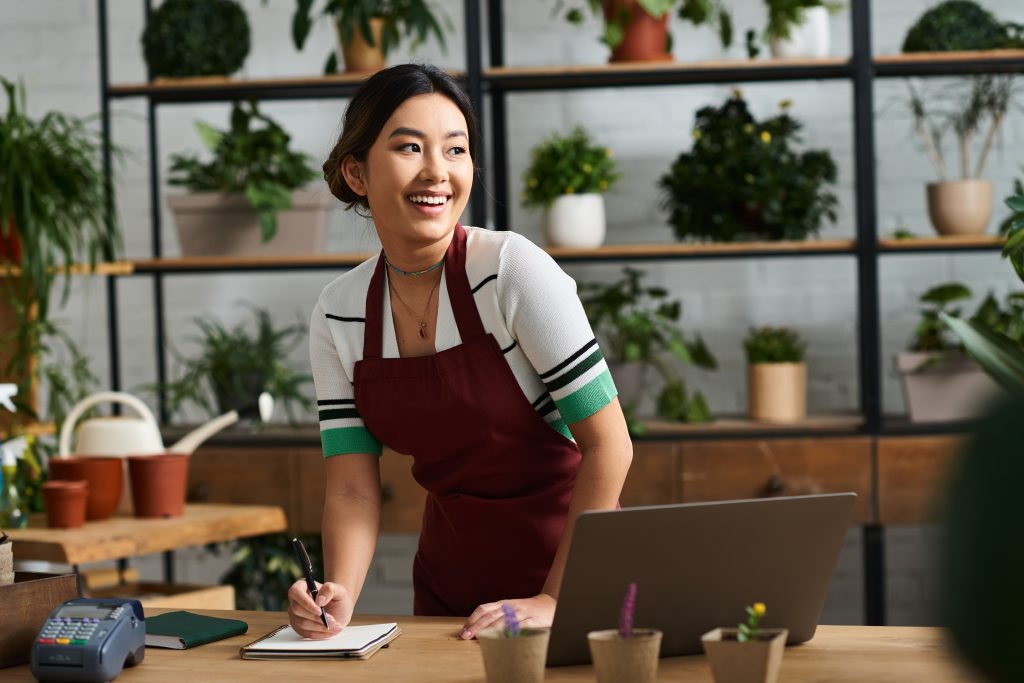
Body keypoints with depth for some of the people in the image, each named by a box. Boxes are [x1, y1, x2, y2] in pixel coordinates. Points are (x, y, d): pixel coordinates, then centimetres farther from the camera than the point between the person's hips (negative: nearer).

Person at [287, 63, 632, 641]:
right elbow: (353, 489, -4)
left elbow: (608, 446, -15)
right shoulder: (337, 315, -3)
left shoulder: (513, 269, -15)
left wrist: (556, 600, -18)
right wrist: (338, 595, -22)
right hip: (447, 585, 4)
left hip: (569, 567, -3)